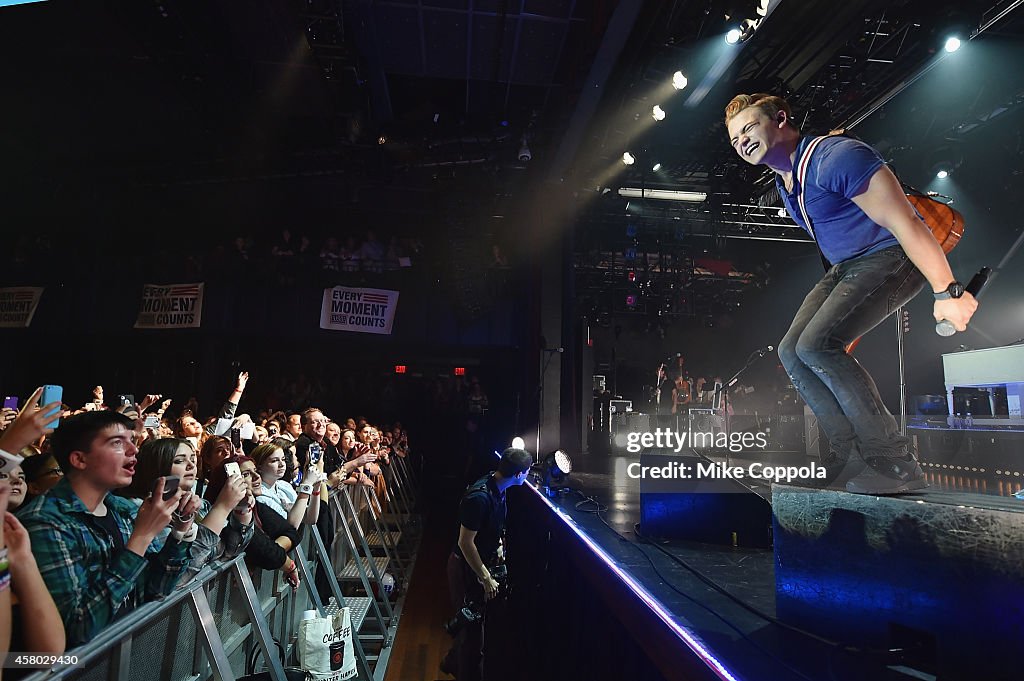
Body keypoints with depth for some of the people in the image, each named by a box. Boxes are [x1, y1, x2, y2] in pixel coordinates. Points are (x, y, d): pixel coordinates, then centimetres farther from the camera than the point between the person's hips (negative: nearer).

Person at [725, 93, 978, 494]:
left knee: (817, 345, -25)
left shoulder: (835, 156, -20)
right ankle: (853, 456, 2)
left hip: (890, 256, -9)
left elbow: (903, 222, -23)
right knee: (791, 351, -1)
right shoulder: (784, 183, 11)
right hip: (845, 267, 10)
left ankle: (894, 462, -14)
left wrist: (947, 292, -24)